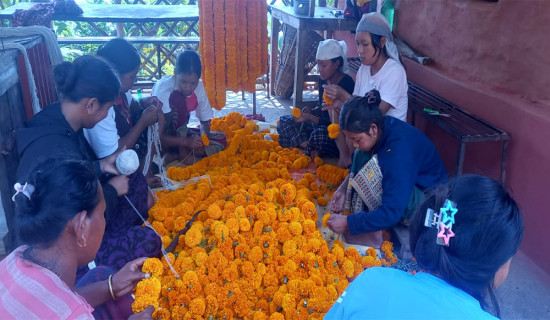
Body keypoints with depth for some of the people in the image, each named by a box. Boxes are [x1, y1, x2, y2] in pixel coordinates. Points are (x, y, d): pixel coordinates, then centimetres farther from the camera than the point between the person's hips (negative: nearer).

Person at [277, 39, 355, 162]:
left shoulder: (346, 83, -18)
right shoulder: (323, 80, 5)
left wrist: (310, 118, -24)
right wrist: (311, 112, -4)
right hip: (321, 126, 9)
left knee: (318, 136, -41)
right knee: (284, 121, -3)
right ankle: (307, 145, -22)